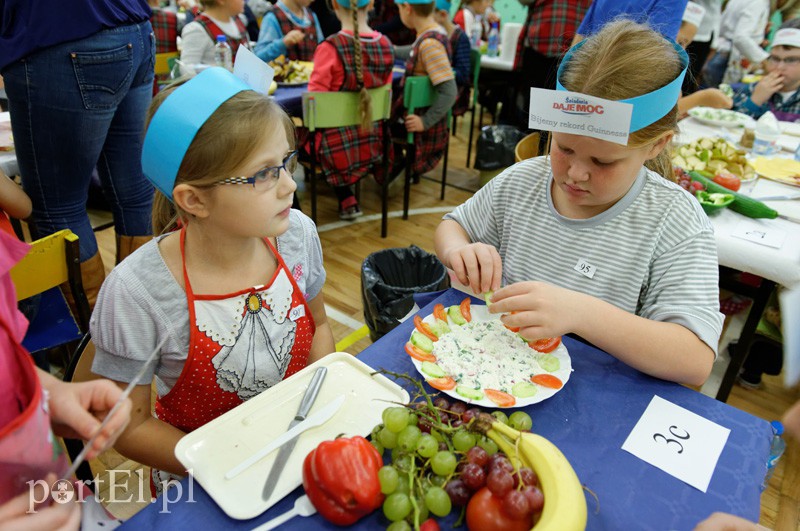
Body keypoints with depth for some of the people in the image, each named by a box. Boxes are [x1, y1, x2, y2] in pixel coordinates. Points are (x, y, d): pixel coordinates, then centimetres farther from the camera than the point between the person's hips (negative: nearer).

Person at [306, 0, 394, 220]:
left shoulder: (329, 48, -18)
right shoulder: (386, 45, -2)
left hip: (337, 147, -5)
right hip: (372, 144, 5)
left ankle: (346, 198, 19)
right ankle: (347, 200, 26)